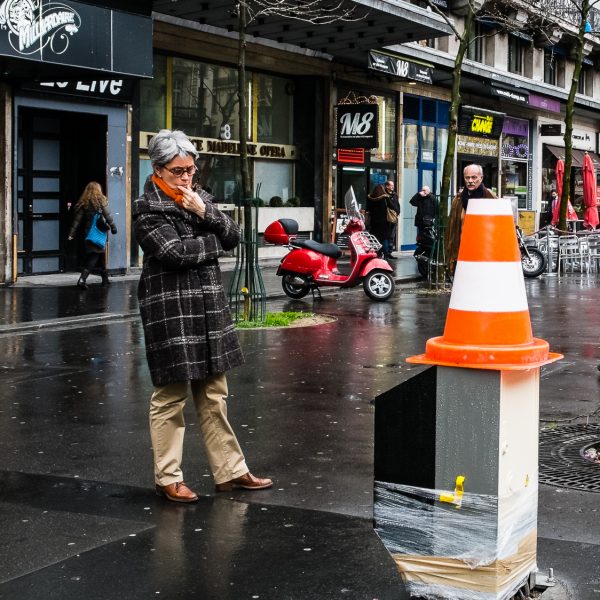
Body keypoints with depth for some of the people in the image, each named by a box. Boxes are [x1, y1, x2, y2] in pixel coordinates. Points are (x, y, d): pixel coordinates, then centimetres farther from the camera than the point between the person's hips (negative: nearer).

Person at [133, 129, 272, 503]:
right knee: (172, 396, 0)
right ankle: (168, 478, 11)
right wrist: (213, 243, -5)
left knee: (214, 395, 12)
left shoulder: (197, 200, 14)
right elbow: (173, 251, -19)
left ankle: (230, 471, 19)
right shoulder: (148, 208, -6)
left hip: (208, 306, 7)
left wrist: (205, 213, -9)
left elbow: (234, 237, 7)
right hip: (171, 310, -7)